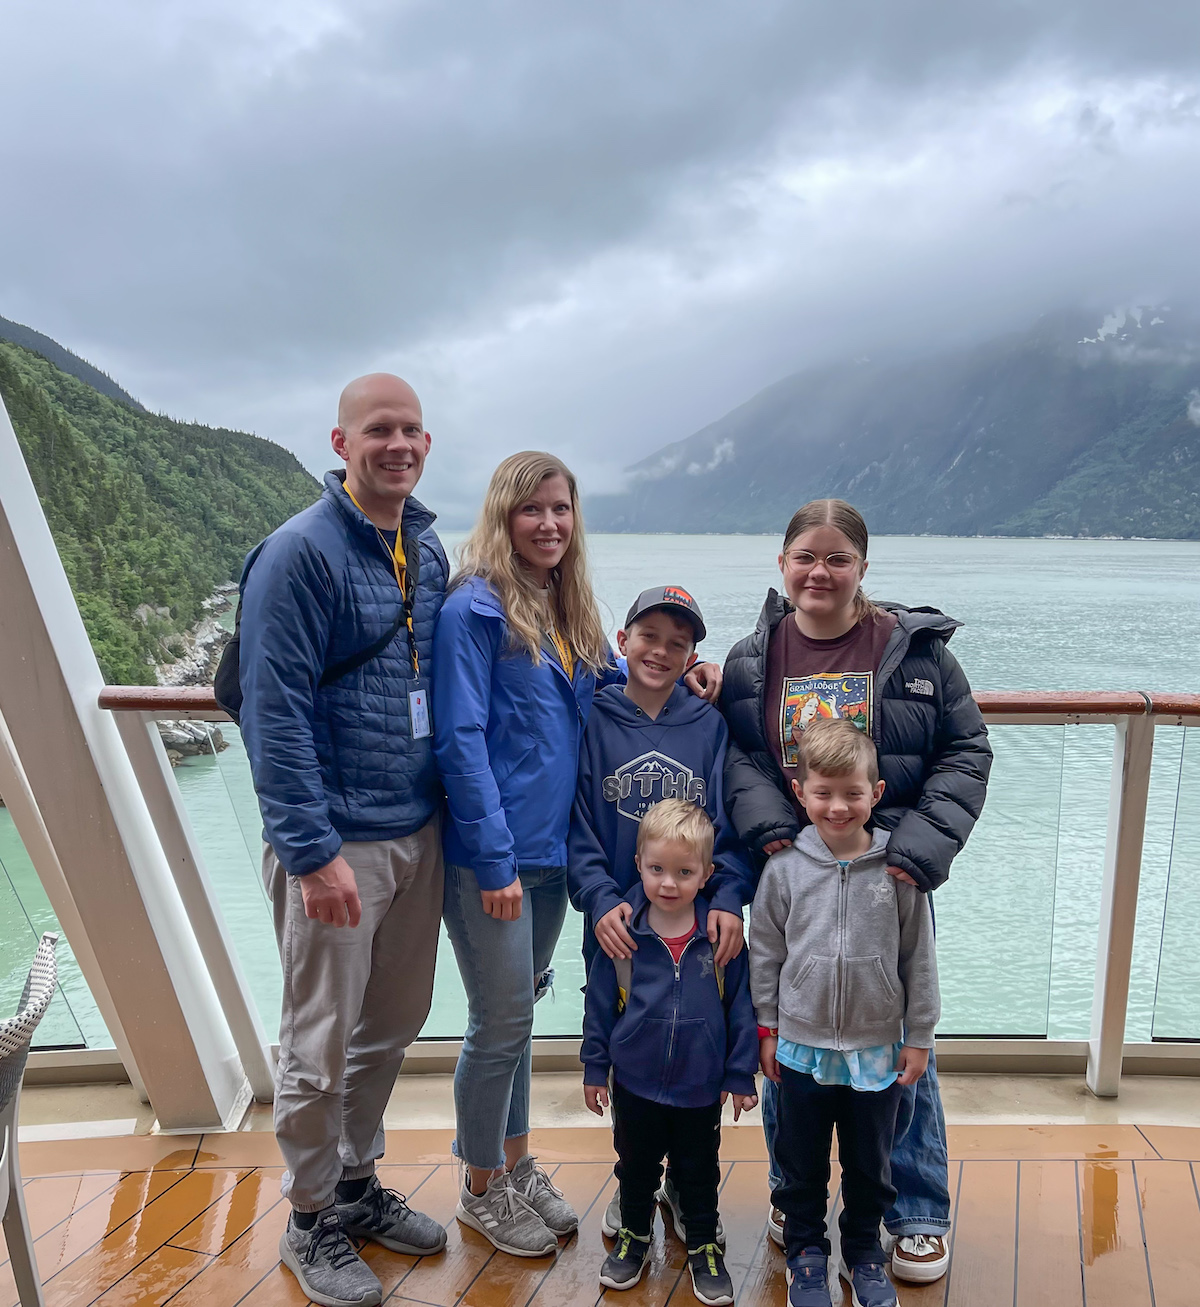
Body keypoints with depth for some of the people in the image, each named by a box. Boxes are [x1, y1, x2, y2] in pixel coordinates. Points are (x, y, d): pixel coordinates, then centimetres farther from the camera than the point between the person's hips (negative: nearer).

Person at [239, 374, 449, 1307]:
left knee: (393, 1027, 19)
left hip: (418, 835, 7)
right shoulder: (300, 553, -14)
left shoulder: (429, 550, 8)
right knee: (321, 1048, 7)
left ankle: (359, 1184, 40)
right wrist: (313, 851, -20)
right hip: (337, 844, -7)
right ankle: (311, 1222, 30)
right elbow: (274, 712, -17)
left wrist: (451, 818, 11)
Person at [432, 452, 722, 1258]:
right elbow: (460, 740, -17)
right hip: (491, 856, -7)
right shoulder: (475, 607, -13)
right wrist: (493, 859, -18)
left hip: (550, 850, 7)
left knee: (515, 1011, 20)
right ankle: (483, 1189, 27)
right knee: (503, 1022, 4)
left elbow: (617, 679, 20)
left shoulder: (570, 611, 10)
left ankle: (516, 1163, 37)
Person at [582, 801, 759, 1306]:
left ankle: (704, 1247, 41)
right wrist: (595, 1068, 1)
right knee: (636, 1166, 21)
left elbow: (741, 1006, -5)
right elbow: (599, 1004, -3)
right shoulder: (622, 932, -14)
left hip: (701, 1088, 0)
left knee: (699, 1171, 19)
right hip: (635, 1082, 1)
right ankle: (634, 1235, 45)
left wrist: (740, 1075, -1)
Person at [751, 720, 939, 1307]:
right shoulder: (784, 867, -9)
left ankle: (864, 1251, 41)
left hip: (878, 1049, 0)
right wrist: (766, 1029, 4)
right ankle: (805, 1252, 37)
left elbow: (919, 956, -2)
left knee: (870, 1164, 19)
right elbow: (765, 952, 1)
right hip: (802, 1045, 0)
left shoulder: (898, 867, -11)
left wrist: (918, 1036, 2)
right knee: (801, 1163, 16)